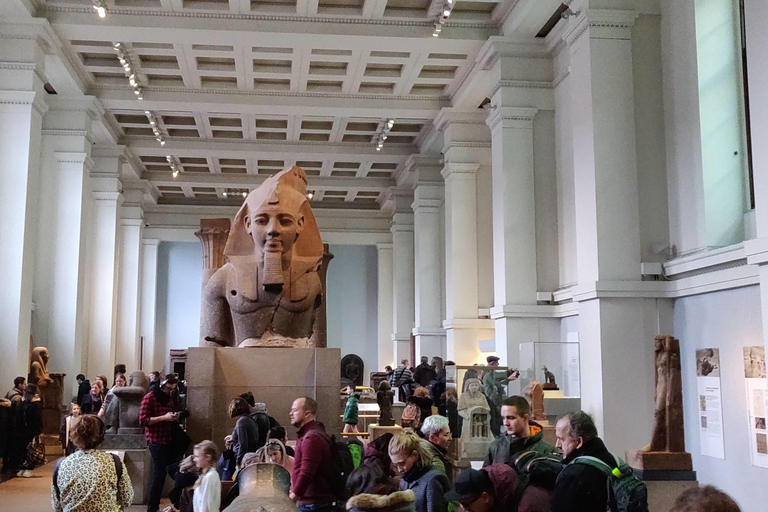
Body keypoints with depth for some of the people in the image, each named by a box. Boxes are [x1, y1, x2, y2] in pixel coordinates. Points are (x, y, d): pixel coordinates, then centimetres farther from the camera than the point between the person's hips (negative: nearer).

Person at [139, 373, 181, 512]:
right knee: (159, 474, -7)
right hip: (156, 441, -7)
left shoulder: (168, 399, 16)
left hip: (169, 440, 7)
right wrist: (163, 417, -21)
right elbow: (142, 420, -16)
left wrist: (174, 417, 5)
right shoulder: (149, 397, -8)